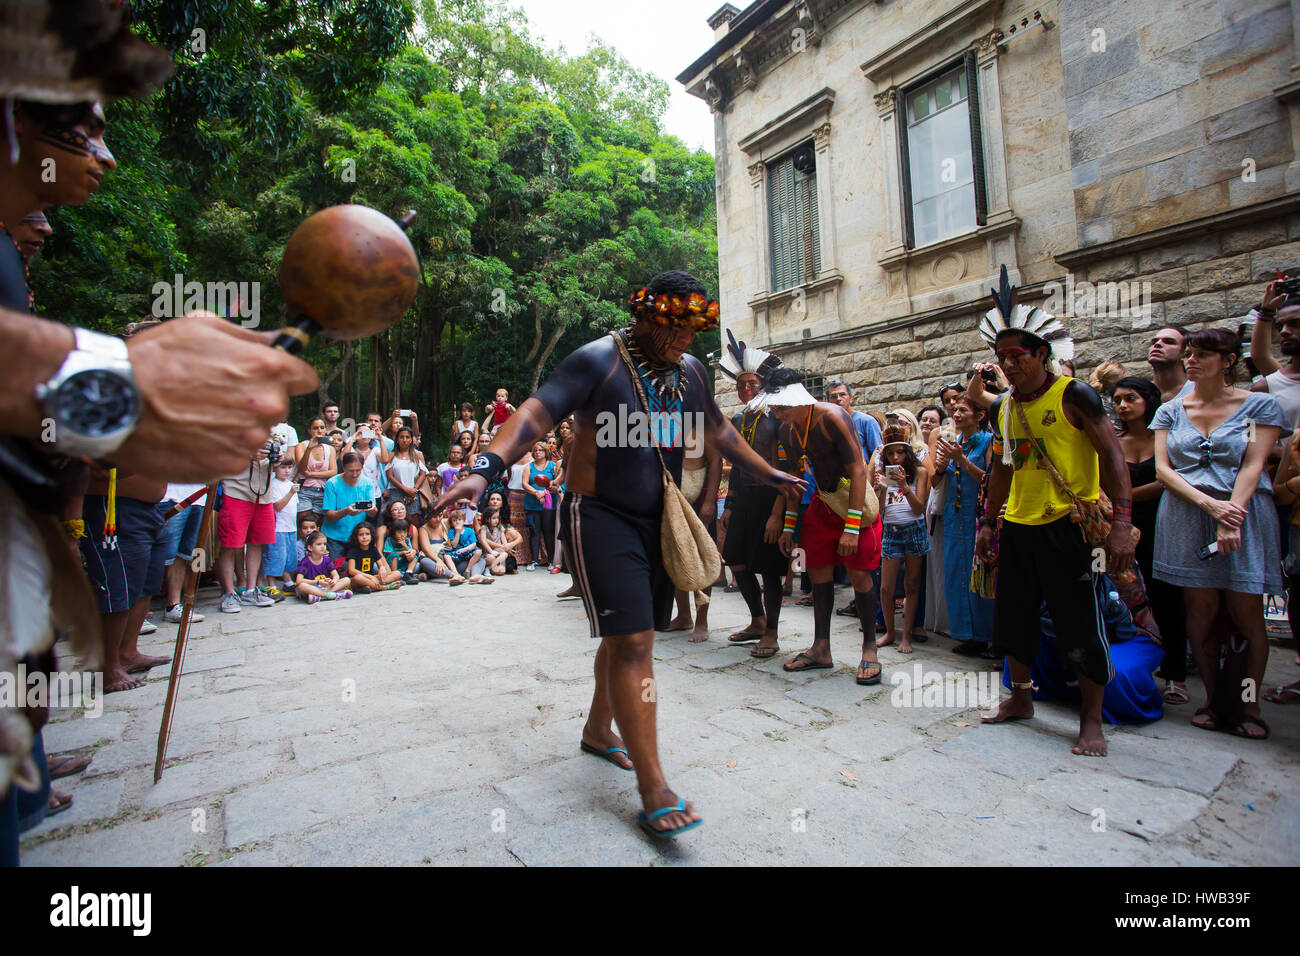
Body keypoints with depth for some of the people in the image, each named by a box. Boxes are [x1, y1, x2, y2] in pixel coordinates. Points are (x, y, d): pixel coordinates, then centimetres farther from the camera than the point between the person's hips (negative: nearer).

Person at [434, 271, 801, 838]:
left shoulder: (690, 372, 8)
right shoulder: (599, 361, -13)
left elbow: (718, 433, 22)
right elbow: (536, 414, -24)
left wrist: (771, 475, 29)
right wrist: (487, 467, -40)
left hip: (658, 519, 7)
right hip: (601, 517, -7)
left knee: (630, 636, 17)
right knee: (631, 644, -11)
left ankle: (598, 730, 40)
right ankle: (652, 789, -1)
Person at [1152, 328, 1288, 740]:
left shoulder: (1261, 405, 5)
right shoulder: (1171, 410, 10)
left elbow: (1253, 466, -5)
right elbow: (1163, 468, 2)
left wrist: (1231, 517, -18)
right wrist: (1209, 504, -12)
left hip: (1243, 514, -1)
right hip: (1186, 517, 2)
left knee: (1246, 613, -1)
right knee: (1201, 610, 3)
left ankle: (1249, 702, 14)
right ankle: (1212, 697, 15)